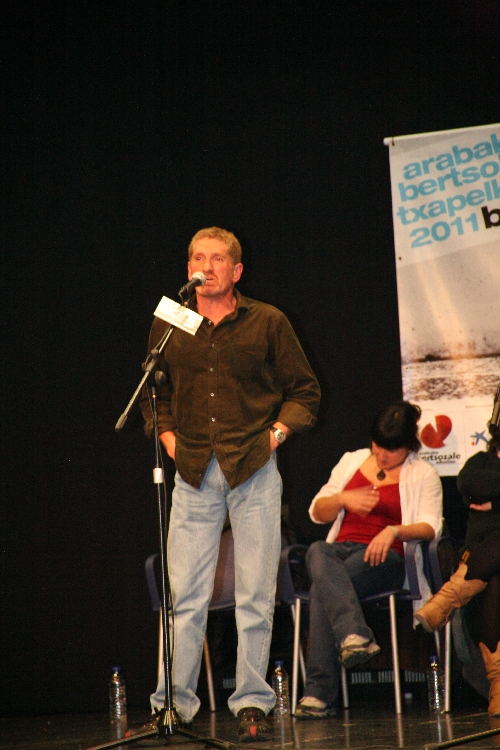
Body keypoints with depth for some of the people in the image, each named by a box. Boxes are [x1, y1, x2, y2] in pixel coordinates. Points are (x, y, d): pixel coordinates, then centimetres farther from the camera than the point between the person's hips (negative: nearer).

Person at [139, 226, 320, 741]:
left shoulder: (267, 323, 4)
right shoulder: (168, 326, 9)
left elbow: (304, 390, 11)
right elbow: (153, 393, 22)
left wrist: (278, 430, -3)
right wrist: (166, 435, 7)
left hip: (254, 470, -1)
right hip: (194, 472, 1)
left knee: (256, 596, 1)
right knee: (185, 595, -1)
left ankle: (251, 703, 7)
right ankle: (174, 703, 5)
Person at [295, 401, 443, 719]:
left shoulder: (423, 475, 11)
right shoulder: (352, 461, 23)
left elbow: (431, 527, -4)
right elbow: (317, 512, 21)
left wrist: (394, 531, -24)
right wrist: (343, 499, -2)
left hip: (386, 558, -3)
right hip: (342, 549, 4)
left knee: (322, 588, -35)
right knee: (317, 552, -38)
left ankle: (320, 692, -40)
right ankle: (354, 635, -58)